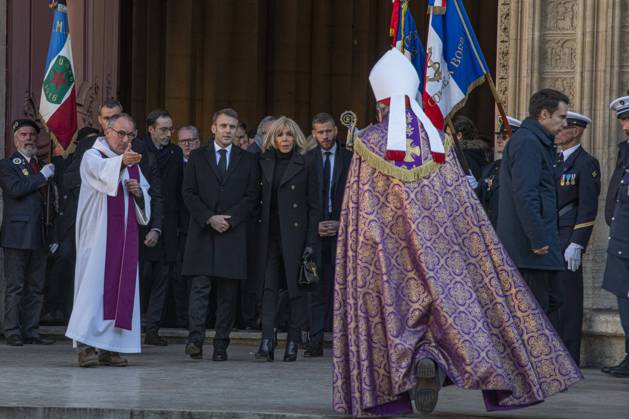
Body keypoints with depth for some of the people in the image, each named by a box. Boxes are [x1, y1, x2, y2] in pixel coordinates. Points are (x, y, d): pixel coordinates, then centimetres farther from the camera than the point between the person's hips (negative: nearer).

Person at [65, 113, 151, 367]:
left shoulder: (133, 162, 18)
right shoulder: (92, 157, -3)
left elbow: (146, 196, 22)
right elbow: (102, 171, -27)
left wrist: (138, 191, -1)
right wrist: (121, 162, -47)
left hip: (125, 236, 7)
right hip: (98, 235, -7)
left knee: (121, 285, 2)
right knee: (95, 282, -13)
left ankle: (109, 346, 5)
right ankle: (86, 345, -15)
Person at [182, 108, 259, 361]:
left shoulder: (247, 160, 12)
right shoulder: (197, 157, 11)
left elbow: (251, 196, 6)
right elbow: (189, 193, 4)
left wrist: (229, 219, -8)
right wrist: (209, 218, -9)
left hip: (233, 234, 1)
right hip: (202, 233, -1)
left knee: (228, 293, 0)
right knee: (199, 288, -9)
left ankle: (221, 345, 3)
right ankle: (195, 340, -15)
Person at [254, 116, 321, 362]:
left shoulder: (305, 165, 0)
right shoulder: (264, 164, 9)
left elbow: (314, 206, -1)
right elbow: (259, 200, 10)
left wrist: (311, 242, -7)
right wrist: (257, 235, 0)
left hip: (295, 234, -3)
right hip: (270, 235, 3)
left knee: (296, 287, 2)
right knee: (269, 287, -5)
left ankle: (293, 342, 8)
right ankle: (267, 342, -12)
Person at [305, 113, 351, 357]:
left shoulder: (350, 159, 5)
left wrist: (341, 223, -6)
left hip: (342, 228, -1)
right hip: (315, 228, 1)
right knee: (317, 288, -1)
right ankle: (316, 342, -1)